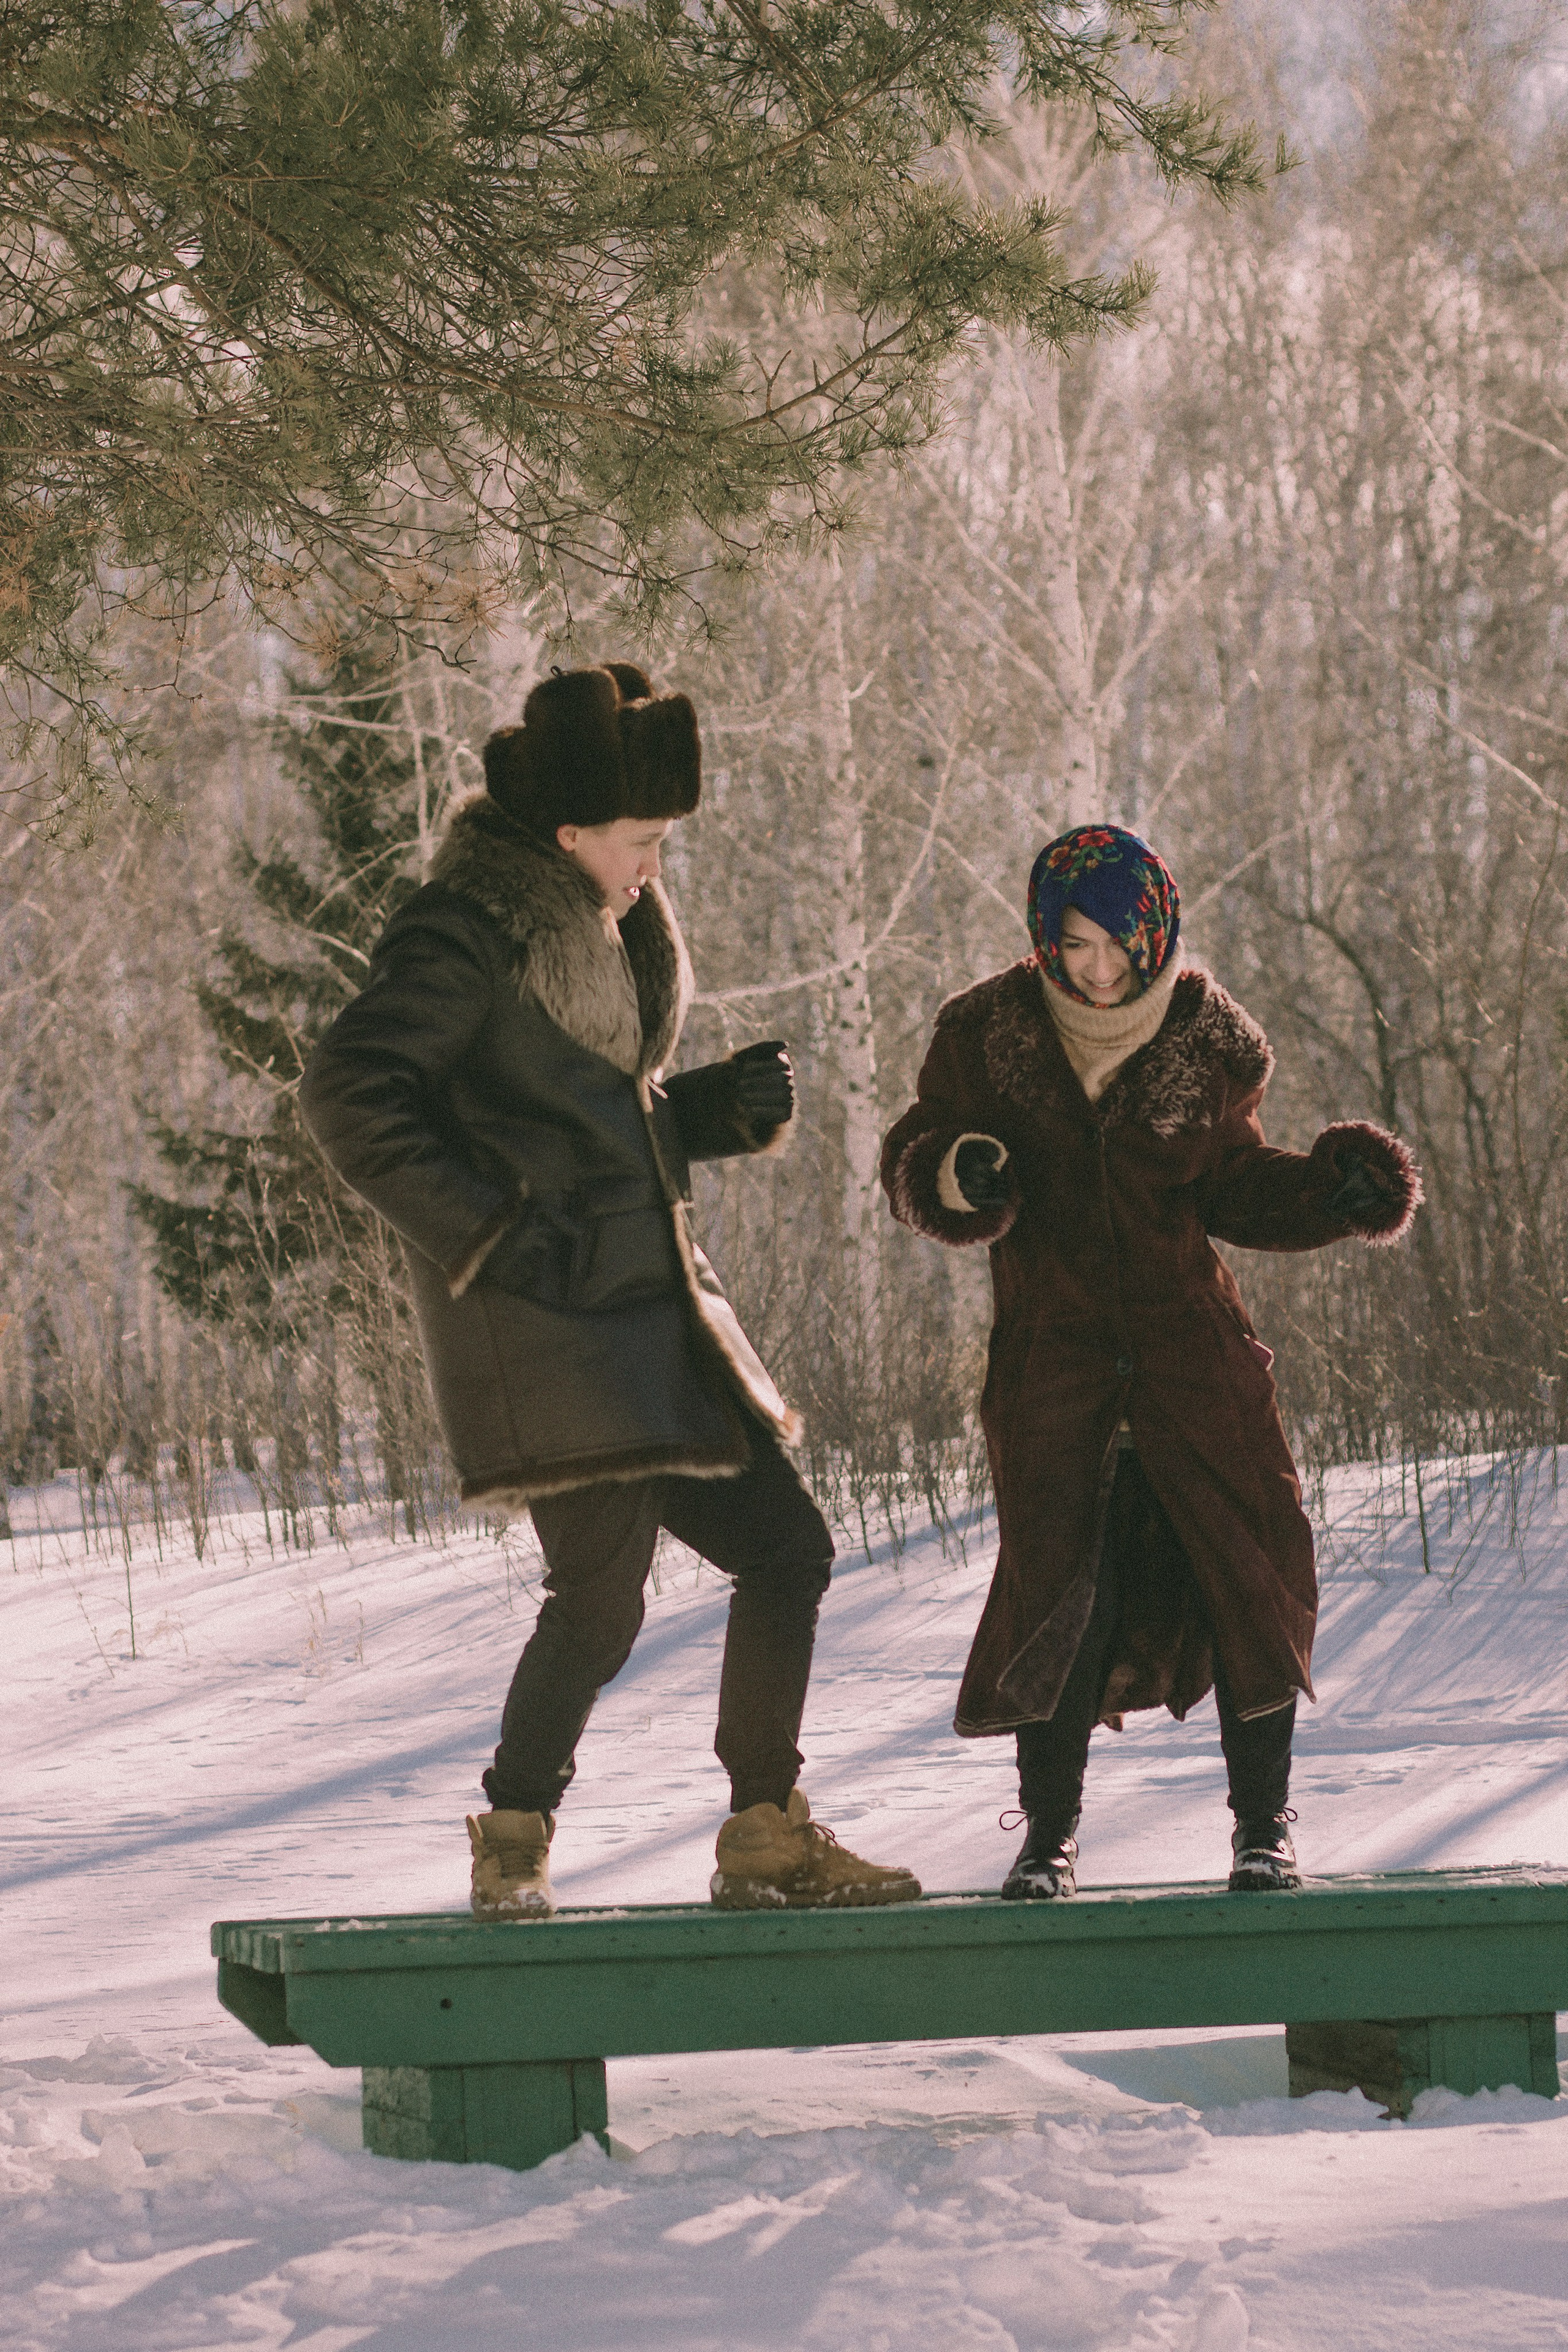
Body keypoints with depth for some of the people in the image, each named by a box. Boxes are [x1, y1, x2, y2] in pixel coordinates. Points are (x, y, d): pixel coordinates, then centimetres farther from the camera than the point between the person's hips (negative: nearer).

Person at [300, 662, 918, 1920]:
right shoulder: (471, 928, -10)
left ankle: (767, 1837, 20)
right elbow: (350, 1092, -20)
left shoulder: (607, 928, 17)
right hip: (545, 1311, -9)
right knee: (602, 1590, -14)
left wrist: (725, 1107, 8)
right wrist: (492, 1235, -21)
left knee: (787, 1545, 9)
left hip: (655, 1299, 9)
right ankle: (513, 1849, 4)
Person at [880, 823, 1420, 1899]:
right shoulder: (988, 1033, -3)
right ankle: (1051, 1829, 10)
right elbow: (914, 1164, 3)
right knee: (1055, 1579, -6)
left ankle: (1264, 1819, 10)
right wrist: (957, 1177, -20)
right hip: (1051, 1350, -1)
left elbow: (1234, 1188, 10)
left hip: (1191, 1338, 1)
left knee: (1250, 1567, -4)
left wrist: (1334, 1191, -7)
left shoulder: (1208, 1042, -1)